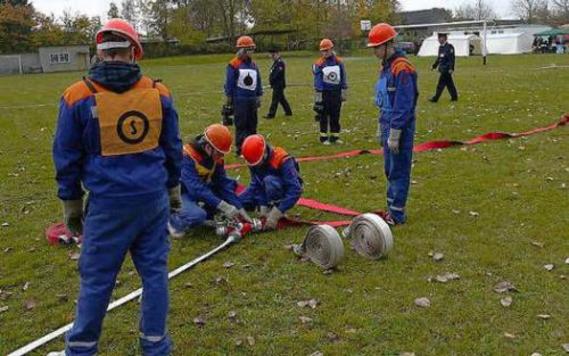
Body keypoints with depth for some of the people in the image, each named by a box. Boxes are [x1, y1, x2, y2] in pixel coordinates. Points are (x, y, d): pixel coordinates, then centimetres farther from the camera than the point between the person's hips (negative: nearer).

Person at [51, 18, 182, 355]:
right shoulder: (158, 92, 1)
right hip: (153, 198, 3)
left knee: (96, 278, 10)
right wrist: (173, 187, 23)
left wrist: (71, 203, 13)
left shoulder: (78, 97, -6)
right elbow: (173, 147, 11)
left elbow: (67, 157, 1)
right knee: (154, 271, 12)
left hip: (107, 203, -2)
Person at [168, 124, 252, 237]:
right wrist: (223, 206, -39)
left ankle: (204, 212, -1)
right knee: (198, 215, -34)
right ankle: (174, 221, -3)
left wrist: (239, 208, -16)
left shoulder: (215, 156, -7)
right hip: (182, 192, -7)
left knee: (231, 184, -9)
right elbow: (196, 188, -36)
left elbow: (223, 182, -8)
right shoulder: (187, 156, -29)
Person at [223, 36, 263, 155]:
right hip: (239, 100, -6)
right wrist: (228, 102, -7)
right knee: (241, 125, -2)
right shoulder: (233, 65, -9)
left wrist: (258, 98, 14)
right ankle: (240, 149, 4)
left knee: (252, 125, 12)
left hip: (252, 100, 6)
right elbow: (229, 84, -7)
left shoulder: (254, 64, 10)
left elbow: (258, 83, 16)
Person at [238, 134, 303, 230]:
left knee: (269, 180, -37)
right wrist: (263, 207, -28)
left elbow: (296, 190, -35)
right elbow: (255, 185, -14)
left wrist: (276, 214, -40)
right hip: (265, 192, 6)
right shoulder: (254, 161, -14)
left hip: (284, 192, -6)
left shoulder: (282, 160, -31)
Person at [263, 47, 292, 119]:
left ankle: (271, 114, -4)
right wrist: (271, 81, 5)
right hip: (277, 85, 10)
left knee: (275, 99, -6)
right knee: (282, 99, 16)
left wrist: (271, 81, -13)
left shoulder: (280, 63, -17)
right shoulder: (276, 62, 16)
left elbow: (277, 74, -22)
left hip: (279, 85, -10)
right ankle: (288, 112, 25)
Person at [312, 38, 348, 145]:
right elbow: (317, 81, -7)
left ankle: (335, 136, 17)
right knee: (324, 116, 4)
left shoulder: (339, 62, 1)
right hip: (325, 93, -3)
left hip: (336, 93, 3)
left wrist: (344, 93, 4)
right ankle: (323, 137, 12)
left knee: (335, 116, 9)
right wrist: (318, 97, -10)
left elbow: (343, 79, 6)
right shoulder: (319, 64, -8)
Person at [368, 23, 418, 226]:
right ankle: (391, 208, 27)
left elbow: (403, 105, -21)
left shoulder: (401, 68, -17)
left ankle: (397, 214, 6)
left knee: (398, 171, -2)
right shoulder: (386, 67, 13)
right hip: (388, 126, 9)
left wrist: (394, 134, -20)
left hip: (400, 128, -9)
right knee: (390, 170, 16)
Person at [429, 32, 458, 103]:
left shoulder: (449, 47, -13)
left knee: (441, 84, -6)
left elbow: (452, 58, -18)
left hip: (446, 69, -9)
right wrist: (434, 65, 22)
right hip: (442, 69, 9)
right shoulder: (440, 47, 13)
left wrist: (451, 68, -23)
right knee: (449, 84, 13)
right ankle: (454, 96, 21)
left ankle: (435, 98, -5)